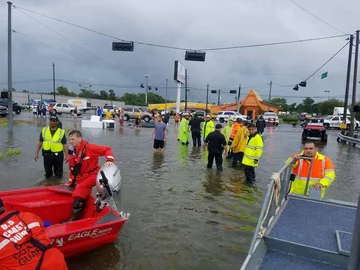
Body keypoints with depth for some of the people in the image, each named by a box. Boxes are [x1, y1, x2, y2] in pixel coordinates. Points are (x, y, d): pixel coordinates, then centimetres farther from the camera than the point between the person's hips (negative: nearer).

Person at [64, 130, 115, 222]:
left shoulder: (89, 147, -16)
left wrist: (109, 160, -33)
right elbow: (73, 170, 17)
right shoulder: (72, 153, 8)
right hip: (81, 178, 8)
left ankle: (74, 218, -7)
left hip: (92, 175, -8)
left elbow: (107, 150, -18)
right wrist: (70, 182, 16)